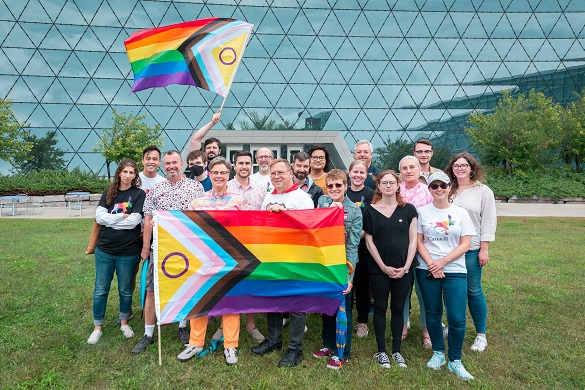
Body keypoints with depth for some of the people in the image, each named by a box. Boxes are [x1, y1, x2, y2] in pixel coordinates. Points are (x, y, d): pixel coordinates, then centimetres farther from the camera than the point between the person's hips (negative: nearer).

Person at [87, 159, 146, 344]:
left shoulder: (139, 194, -5)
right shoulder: (109, 193, 6)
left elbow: (133, 221, -15)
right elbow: (99, 217, -4)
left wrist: (109, 220, -8)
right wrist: (122, 216, -12)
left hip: (128, 252, -2)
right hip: (104, 249, 3)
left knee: (125, 290, 13)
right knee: (100, 290, 10)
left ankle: (124, 322, 33)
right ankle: (97, 327, 26)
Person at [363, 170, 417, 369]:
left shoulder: (408, 209, 2)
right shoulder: (370, 211, -1)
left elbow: (413, 240, 1)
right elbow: (369, 241, -1)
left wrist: (406, 267, -7)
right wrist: (384, 267, -7)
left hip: (403, 270, 1)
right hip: (379, 269, -1)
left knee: (398, 309, 11)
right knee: (380, 308, 8)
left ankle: (396, 350, 25)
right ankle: (381, 351, 21)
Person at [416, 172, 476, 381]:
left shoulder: (461, 213, 2)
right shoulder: (422, 211, 3)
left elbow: (465, 244, -2)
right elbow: (418, 242, 1)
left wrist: (442, 262, -12)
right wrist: (431, 264, -12)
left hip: (455, 271, 0)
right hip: (427, 270, 1)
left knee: (457, 317, -5)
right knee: (433, 314, 9)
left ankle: (455, 360, 14)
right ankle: (438, 353, 28)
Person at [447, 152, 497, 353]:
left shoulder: (483, 191, -1)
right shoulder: (448, 191, 7)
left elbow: (488, 222, -2)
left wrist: (484, 249, -7)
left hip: (472, 249, -3)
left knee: (473, 290, 3)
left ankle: (481, 335, 17)